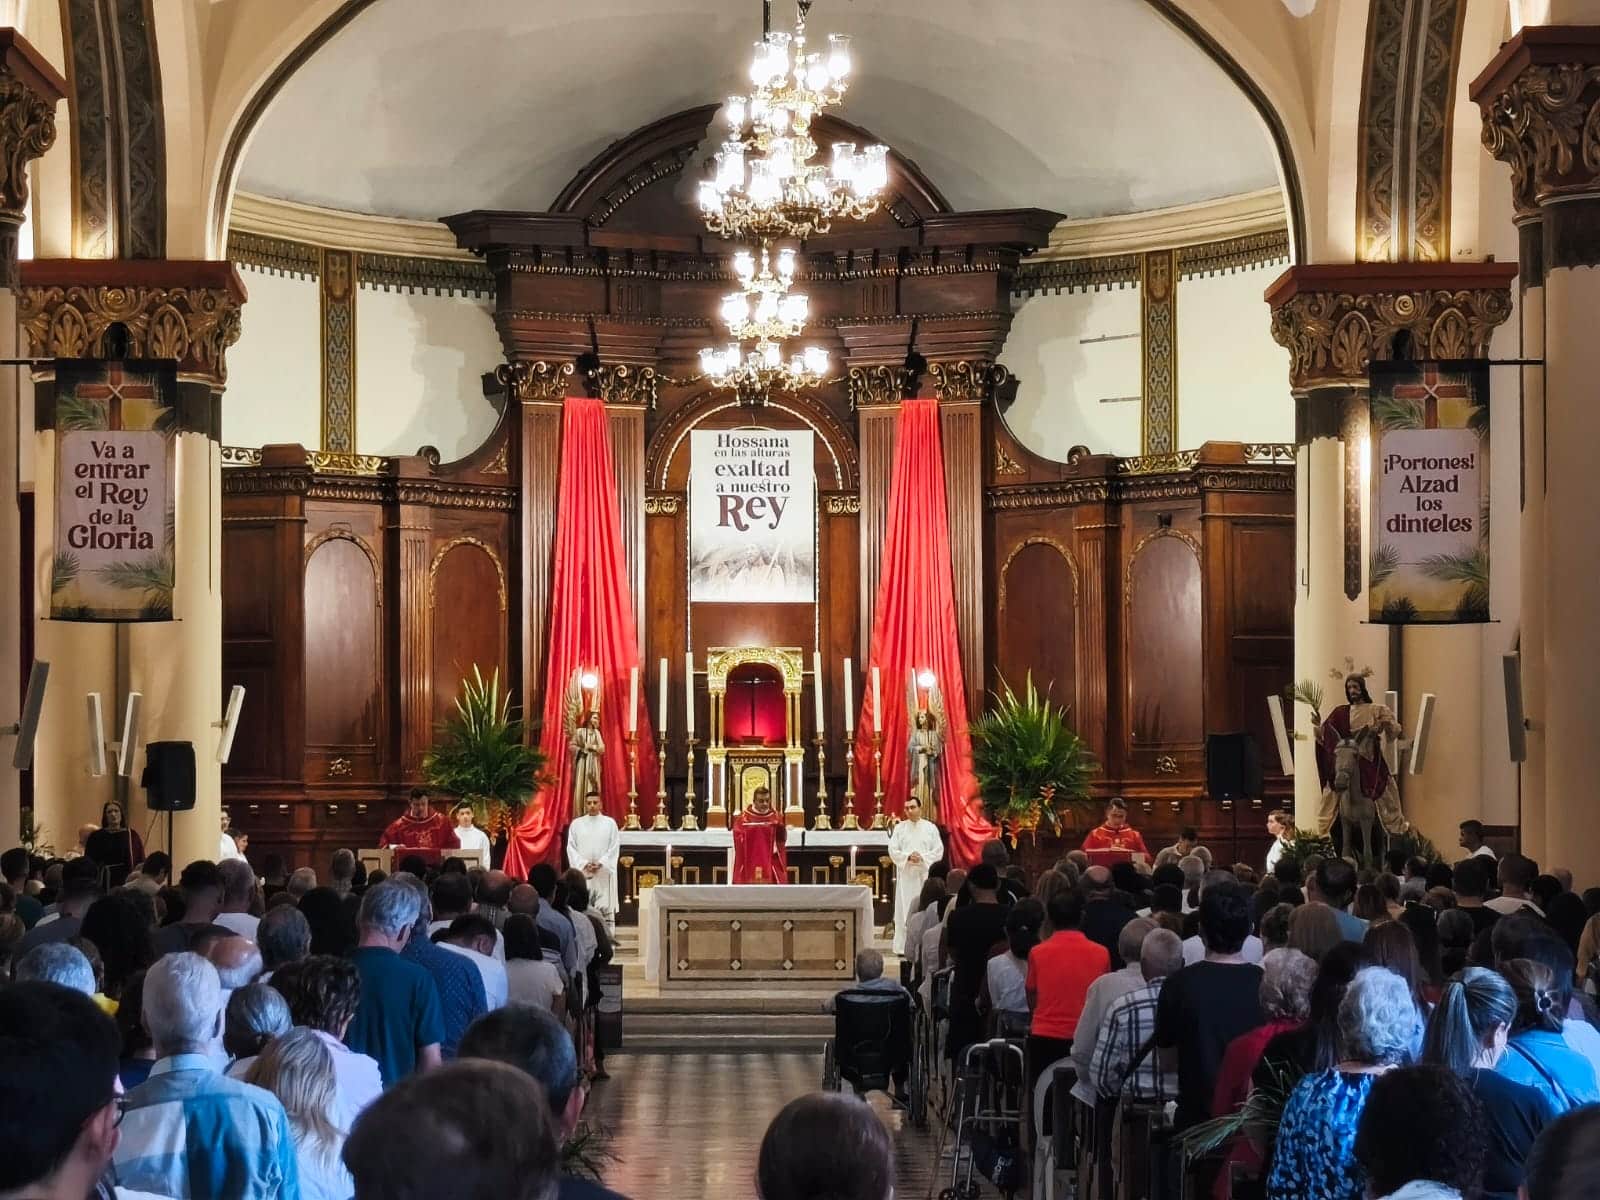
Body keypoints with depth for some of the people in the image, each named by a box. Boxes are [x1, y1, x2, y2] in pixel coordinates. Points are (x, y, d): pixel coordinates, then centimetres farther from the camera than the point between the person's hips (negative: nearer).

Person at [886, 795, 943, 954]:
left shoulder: (931, 828, 6)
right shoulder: (899, 828, 7)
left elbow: (938, 851, 2)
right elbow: (893, 850, 1)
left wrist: (922, 857, -13)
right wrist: (908, 856, -14)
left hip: (925, 875, 0)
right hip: (905, 875, 0)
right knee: (904, 911, -2)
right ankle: (902, 947, -1)